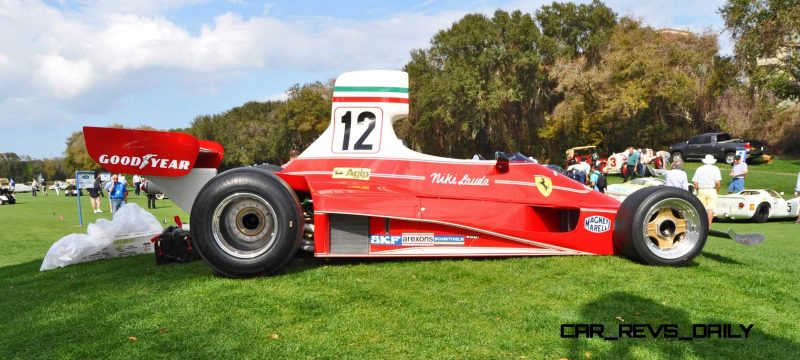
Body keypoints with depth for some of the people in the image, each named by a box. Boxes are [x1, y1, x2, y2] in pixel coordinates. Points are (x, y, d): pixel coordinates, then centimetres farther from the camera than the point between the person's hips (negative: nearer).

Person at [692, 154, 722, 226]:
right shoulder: (715, 169, 0)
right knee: (710, 209, 1)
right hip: (712, 190, -2)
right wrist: (717, 190, 5)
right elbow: (717, 182, -10)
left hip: (701, 190, 2)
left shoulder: (699, 169, 7)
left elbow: (695, 182, 1)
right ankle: (709, 225, -1)